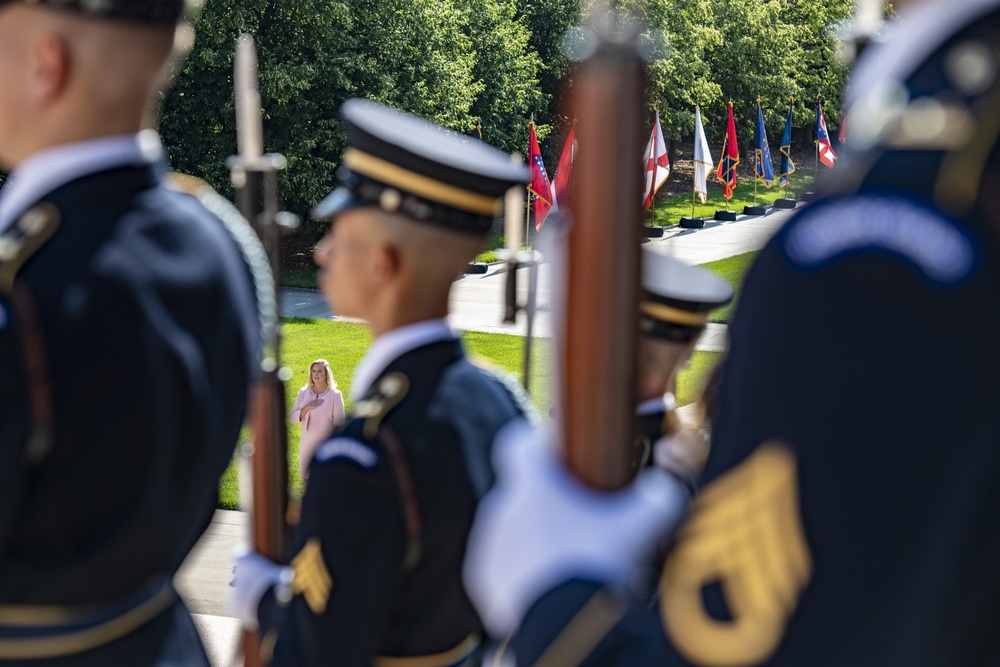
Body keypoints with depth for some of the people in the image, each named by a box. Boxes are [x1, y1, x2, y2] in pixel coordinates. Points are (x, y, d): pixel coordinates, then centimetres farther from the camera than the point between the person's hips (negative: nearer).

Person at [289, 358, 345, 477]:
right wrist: (307, 407, -18)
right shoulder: (303, 393, 0)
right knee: (305, 475, 14)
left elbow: (339, 425, -9)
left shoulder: (335, 395, -12)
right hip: (307, 441, 4)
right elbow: (292, 417, -2)